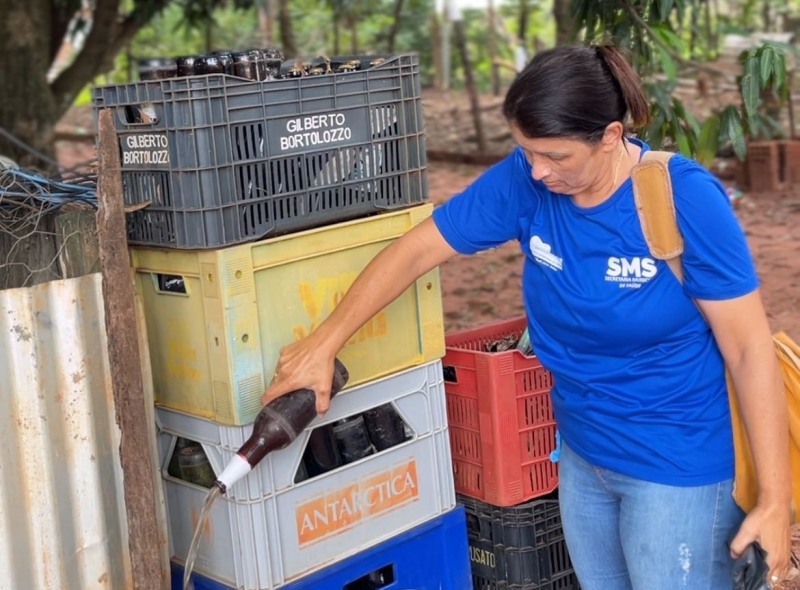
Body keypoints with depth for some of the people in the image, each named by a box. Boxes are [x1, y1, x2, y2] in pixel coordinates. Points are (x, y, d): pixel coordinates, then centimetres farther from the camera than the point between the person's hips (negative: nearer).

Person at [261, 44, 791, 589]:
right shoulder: (524, 181, -11)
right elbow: (416, 251, -3)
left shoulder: (686, 200, -22)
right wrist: (324, 344, -5)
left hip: (679, 465, -5)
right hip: (582, 455, 5)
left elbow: (750, 348, -18)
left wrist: (775, 499, -18)